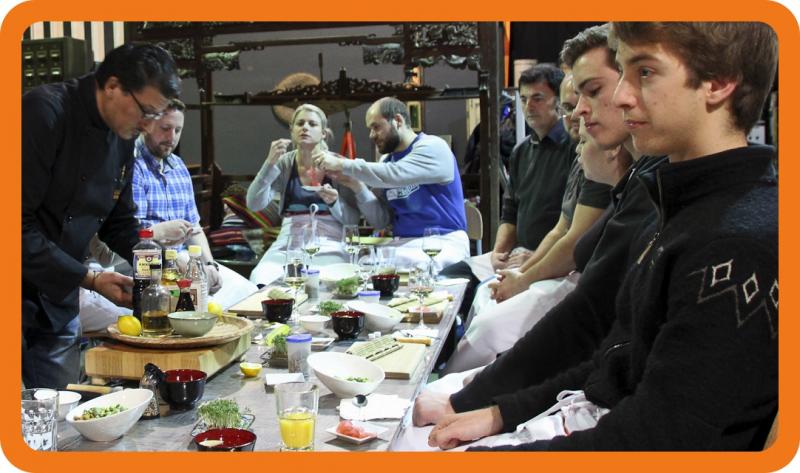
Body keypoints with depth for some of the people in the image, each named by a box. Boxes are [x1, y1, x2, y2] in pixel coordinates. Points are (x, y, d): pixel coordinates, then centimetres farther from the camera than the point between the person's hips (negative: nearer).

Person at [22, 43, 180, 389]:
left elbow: (119, 223, 15)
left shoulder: (122, 139, 5)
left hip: (57, 302, 7)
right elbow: (20, 226, -23)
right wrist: (89, 280, -21)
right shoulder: (45, 112, -19)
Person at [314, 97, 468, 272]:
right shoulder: (385, 161, 13)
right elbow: (381, 221, 9)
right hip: (403, 244, 5)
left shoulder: (433, 147, -5)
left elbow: (393, 176, -23)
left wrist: (342, 165, -17)